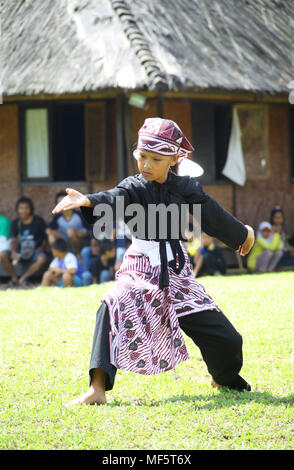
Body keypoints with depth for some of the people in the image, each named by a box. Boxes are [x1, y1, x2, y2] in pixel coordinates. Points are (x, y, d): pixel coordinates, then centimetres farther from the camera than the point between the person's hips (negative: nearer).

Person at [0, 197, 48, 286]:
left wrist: (42, 248, -15)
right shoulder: (16, 223, 8)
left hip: (36, 252, -2)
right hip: (20, 252, 2)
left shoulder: (39, 221, 0)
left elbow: (46, 238, 3)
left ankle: (24, 277, -15)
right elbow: (13, 240, -1)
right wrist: (13, 251, -21)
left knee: (42, 259, -38)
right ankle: (14, 277, -6)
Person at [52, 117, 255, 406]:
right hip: (141, 271, -2)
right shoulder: (135, 188, -8)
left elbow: (212, 215, 17)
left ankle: (225, 380, 35)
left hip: (176, 271, 2)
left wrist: (242, 234, 33)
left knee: (226, 339, 1)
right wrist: (88, 201, -53)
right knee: (113, 308, -33)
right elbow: (114, 199, -30)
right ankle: (97, 390, -34)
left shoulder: (185, 188, 0)